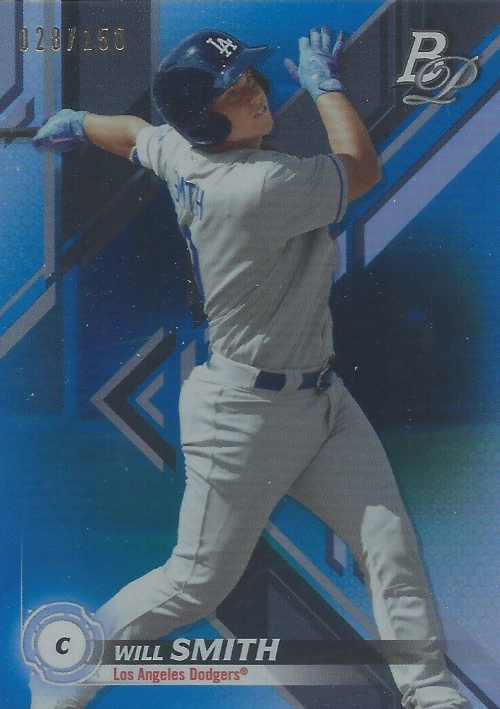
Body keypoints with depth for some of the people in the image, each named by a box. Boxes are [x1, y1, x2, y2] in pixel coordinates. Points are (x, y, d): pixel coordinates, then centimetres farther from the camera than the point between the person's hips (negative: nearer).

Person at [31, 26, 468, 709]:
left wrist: (78, 123, 43)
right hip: (247, 415, -9)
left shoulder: (182, 150, -1)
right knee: (198, 582, 6)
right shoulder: (258, 186, -27)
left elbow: (133, 130, 22)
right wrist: (325, 82, 0)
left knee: (393, 547, 1)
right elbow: (362, 168, -14)